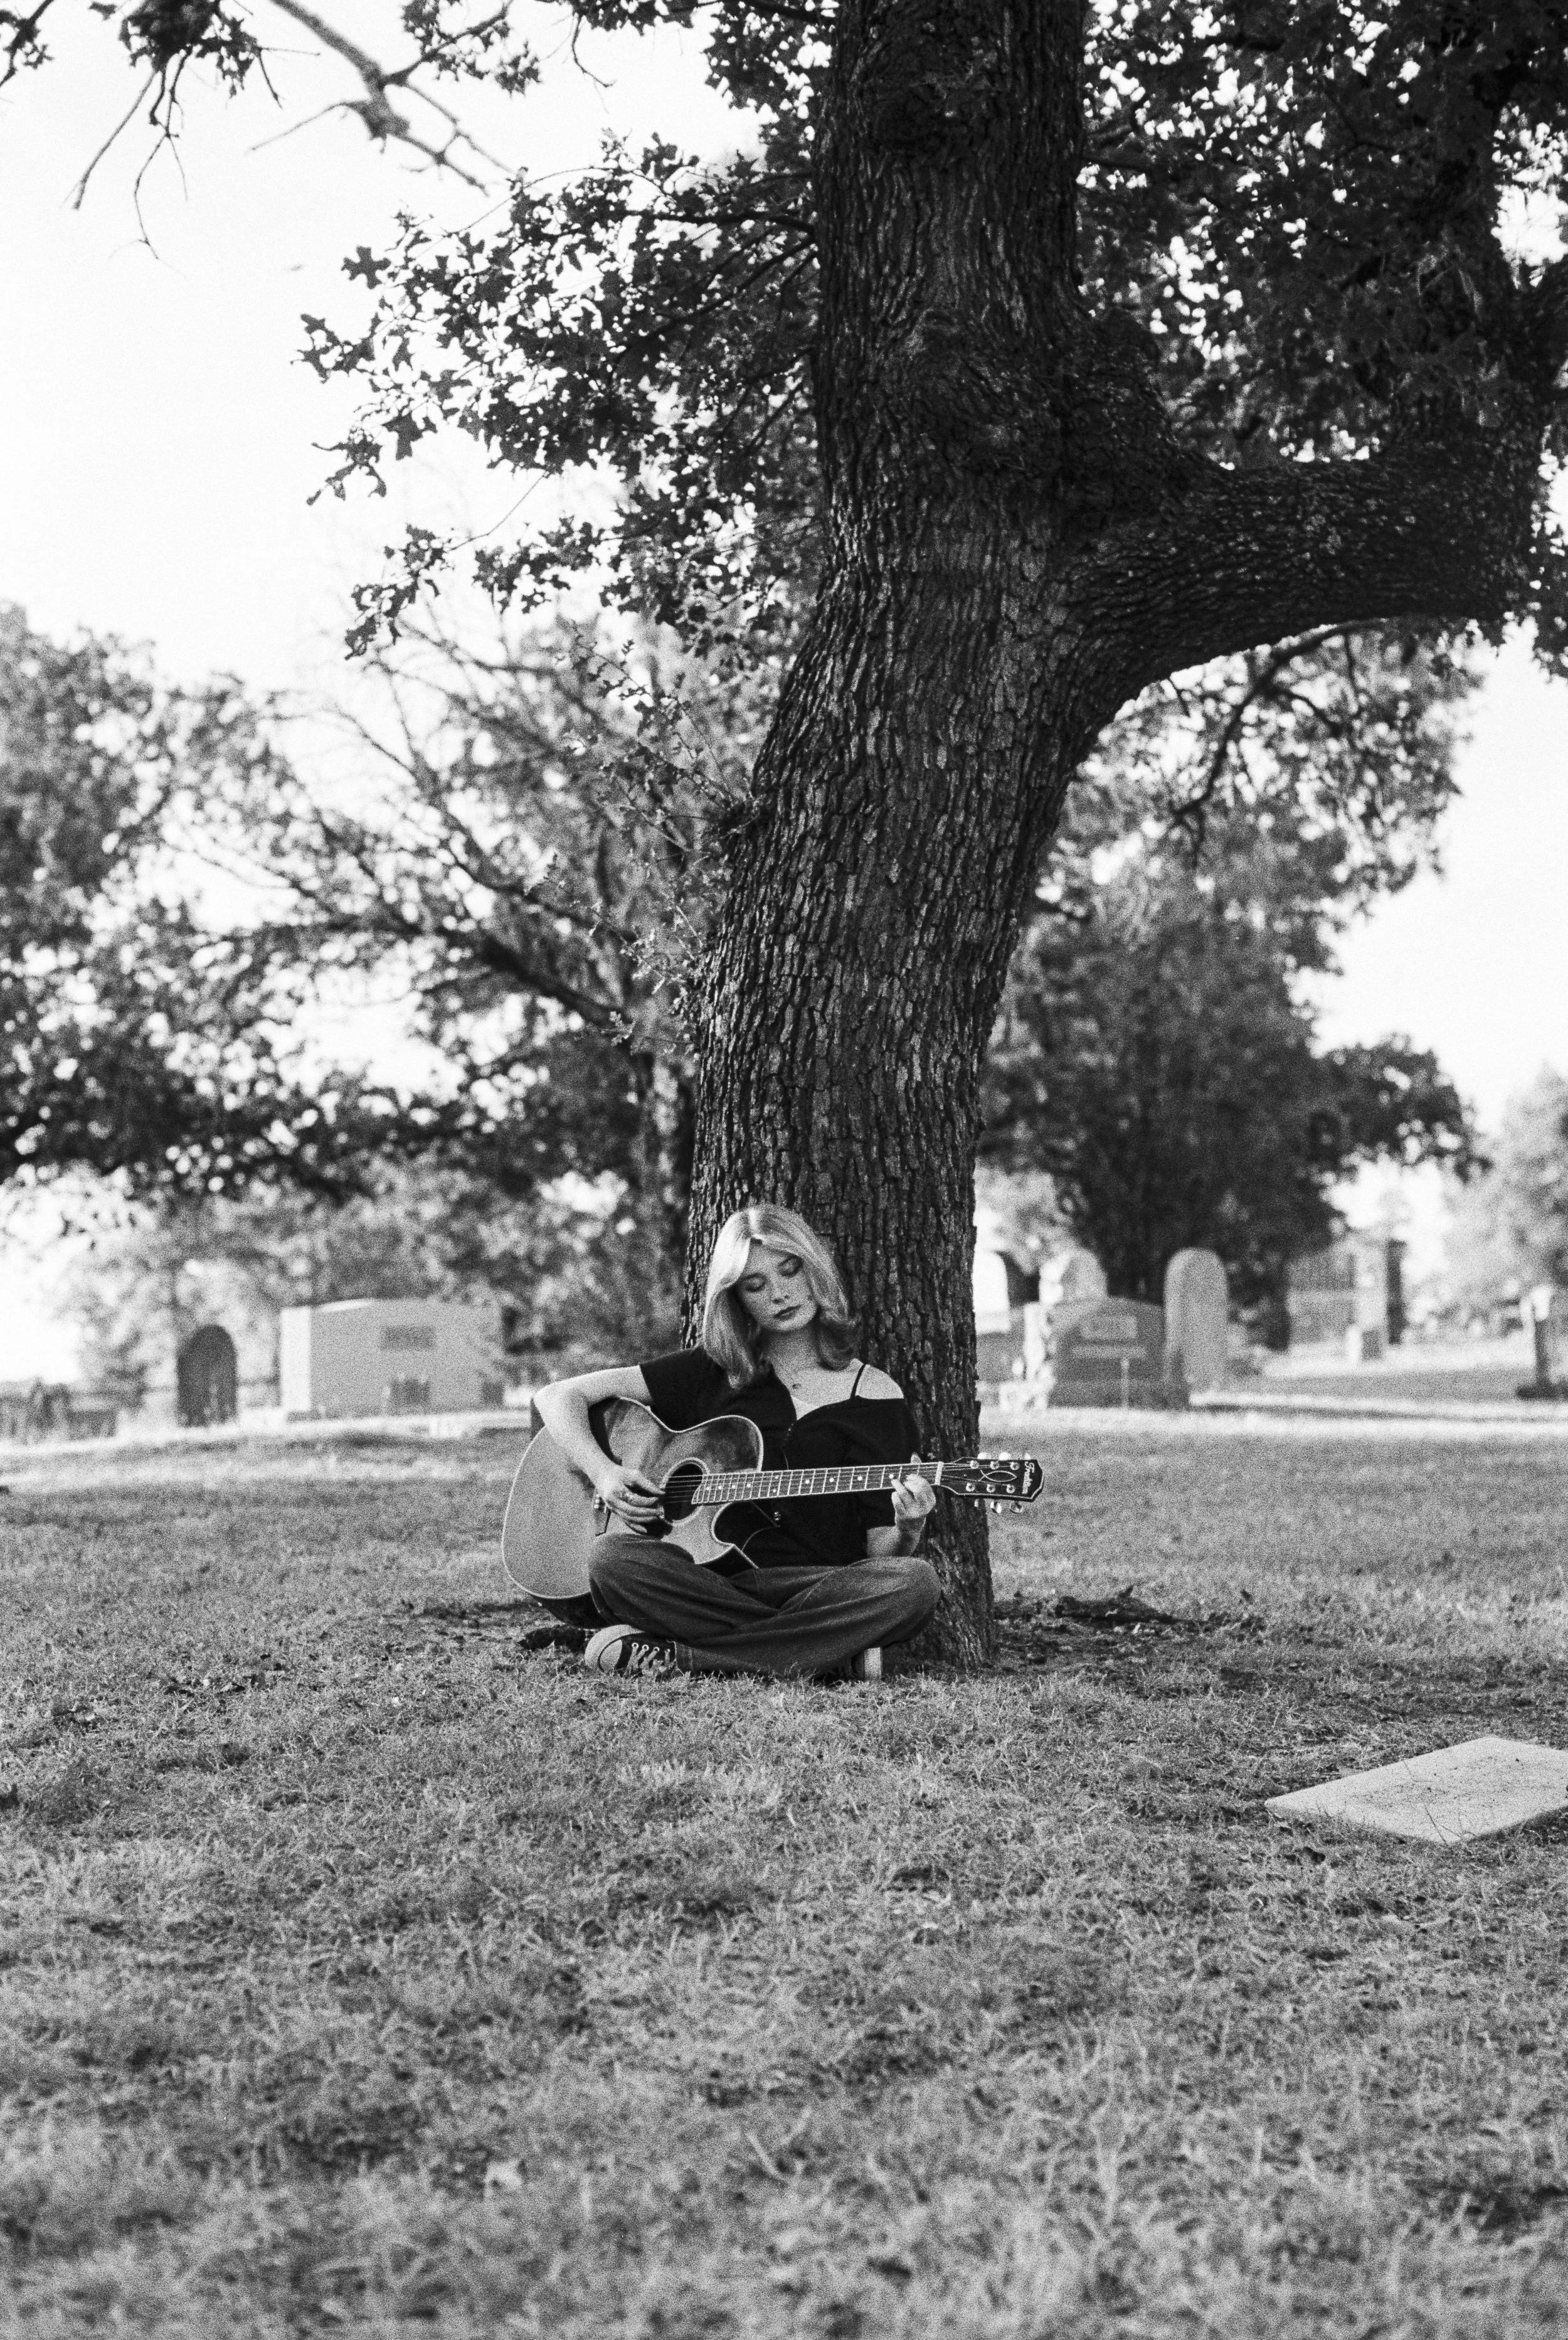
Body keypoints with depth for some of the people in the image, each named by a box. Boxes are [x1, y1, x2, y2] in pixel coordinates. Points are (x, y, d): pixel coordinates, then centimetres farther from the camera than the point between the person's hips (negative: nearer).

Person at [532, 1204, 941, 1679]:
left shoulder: (875, 1398, 9)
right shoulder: (713, 1374, 12)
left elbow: (878, 1552, 6)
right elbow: (558, 1397, 11)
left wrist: (907, 1531, -17)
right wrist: (603, 1472, -6)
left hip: (819, 1590, 0)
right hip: (701, 1589, 0)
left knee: (914, 1581, -32)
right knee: (613, 1559, -30)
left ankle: (667, 1656, -26)